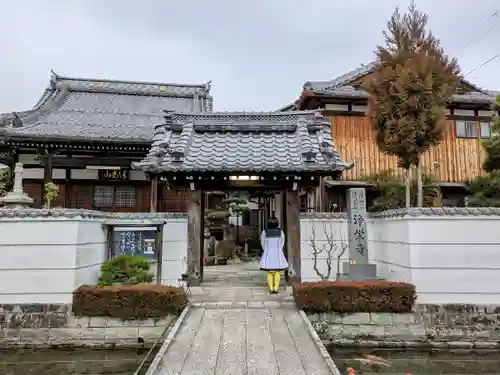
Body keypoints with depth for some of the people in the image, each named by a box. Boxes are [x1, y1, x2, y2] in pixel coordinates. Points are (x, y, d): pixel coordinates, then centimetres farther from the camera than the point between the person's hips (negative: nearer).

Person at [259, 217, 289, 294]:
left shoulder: (264, 232, -8)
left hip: (268, 254, 0)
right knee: (277, 272, 7)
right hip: (278, 254, 0)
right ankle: (276, 289, 5)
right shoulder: (280, 232, -7)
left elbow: (263, 244, 2)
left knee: (270, 273, 8)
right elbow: (282, 244, 4)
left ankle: (271, 289, 8)